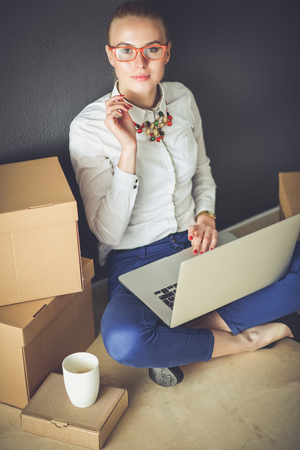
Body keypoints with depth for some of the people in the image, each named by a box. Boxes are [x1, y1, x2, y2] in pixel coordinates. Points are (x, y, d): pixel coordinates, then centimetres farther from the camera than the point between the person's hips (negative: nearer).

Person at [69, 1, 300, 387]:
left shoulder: (182, 99, 2)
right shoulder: (88, 128, -13)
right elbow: (107, 232, -16)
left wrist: (206, 216, -4)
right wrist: (128, 148, -26)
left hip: (197, 246, 4)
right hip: (135, 259, -4)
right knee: (122, 339, -37)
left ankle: (205, 326, -14)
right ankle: (238, 340, -13)